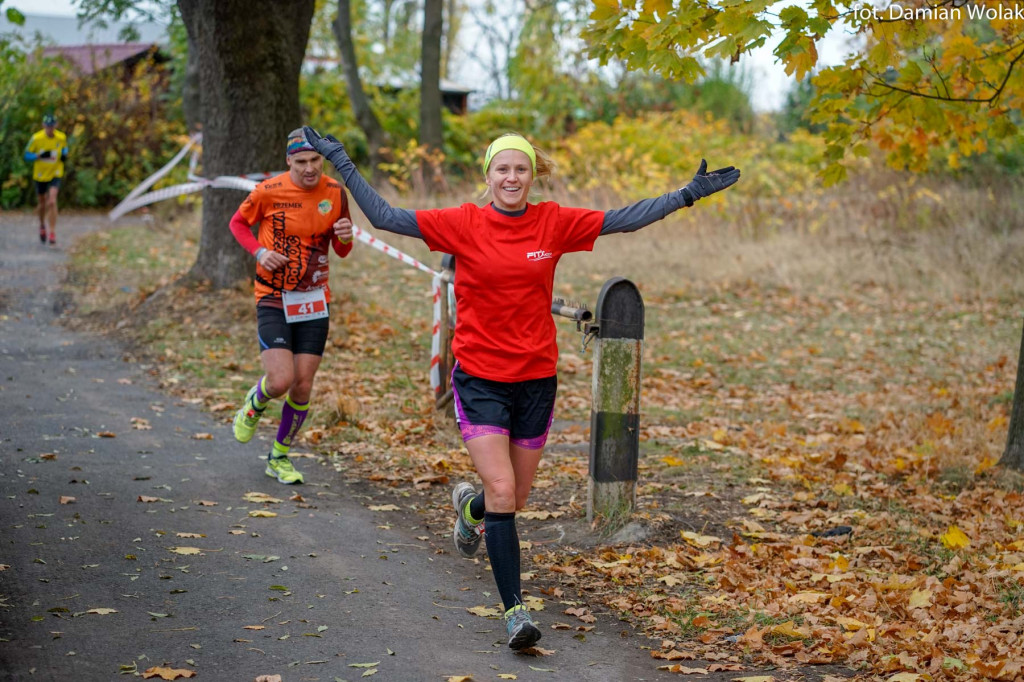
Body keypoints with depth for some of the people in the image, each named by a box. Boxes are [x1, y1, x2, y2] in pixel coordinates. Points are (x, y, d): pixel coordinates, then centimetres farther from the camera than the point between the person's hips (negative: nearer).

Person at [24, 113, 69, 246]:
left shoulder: (62, 138, -8)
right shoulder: (36, 139, -15)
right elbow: (27, 155, -8)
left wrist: (64, 155, -8)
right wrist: (40, 156, -25)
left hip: (55, 174, 0)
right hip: (40, 175, 1)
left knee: (52, 201, -18)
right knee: (43, 204, 14)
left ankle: (52, 233, -14)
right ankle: (42, 225, 45)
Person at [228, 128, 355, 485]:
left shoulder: (335, 192, -1)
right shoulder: (269, 191, -11)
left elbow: (341, 251, 10)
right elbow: (238, 222, 7)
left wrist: (345, 238, -15)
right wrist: (260, 252, -11)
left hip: (314, 302, 3)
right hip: (273, 299, -3)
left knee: (302, 387, 2)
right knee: (281, 381, -17)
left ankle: (280, 456, 24)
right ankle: (253, 405, 20)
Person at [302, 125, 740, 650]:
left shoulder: (555, 222, -1)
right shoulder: (464, 224, -7)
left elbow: (625, 219, 2)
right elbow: (384, 216, -7)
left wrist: (691, 192, -1)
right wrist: (340, 162, -11)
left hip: (536, 377, 3)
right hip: (479, 377, -3)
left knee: (517, 496, 13)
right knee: (502, 492, -14)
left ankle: (470, 505, 50)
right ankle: (514, 610, -7)